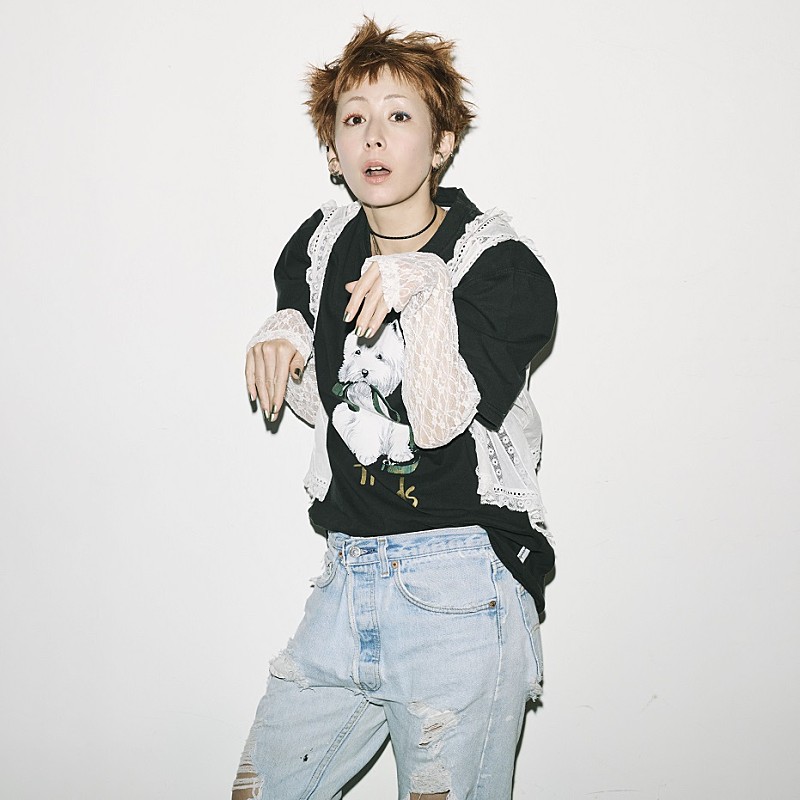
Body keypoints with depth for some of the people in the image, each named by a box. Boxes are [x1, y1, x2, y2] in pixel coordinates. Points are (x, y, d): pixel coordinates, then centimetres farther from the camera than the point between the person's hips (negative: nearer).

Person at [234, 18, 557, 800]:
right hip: (347, 577, 6)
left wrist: (422, 285, -27)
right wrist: (283, 336, 0)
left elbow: (442, 420, -20)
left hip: (458, 586, -5)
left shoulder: (502, 267, -9)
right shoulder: (322, 244, 7)